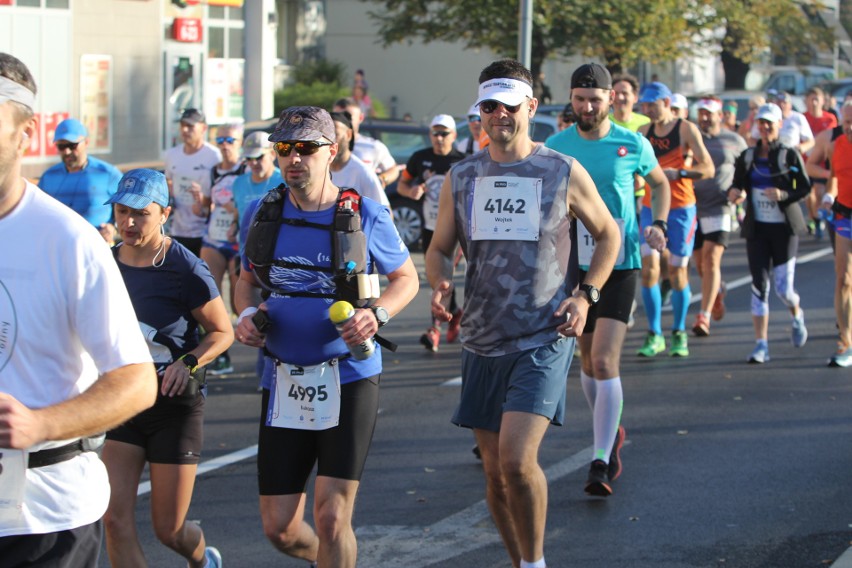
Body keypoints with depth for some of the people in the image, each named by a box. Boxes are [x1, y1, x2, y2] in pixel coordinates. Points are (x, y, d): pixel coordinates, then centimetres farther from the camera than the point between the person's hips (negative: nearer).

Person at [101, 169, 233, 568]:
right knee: (115, 519, -9)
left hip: (176, 405, -4)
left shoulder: (186, 271, -14)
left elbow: (223, 332, -6)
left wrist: (189, 363, -21)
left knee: (169, 530, 4)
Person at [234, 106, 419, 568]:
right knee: (279, 529, 7)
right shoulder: (262, 214, 4)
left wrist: (377, 314, -12)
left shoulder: (365, 216, -5)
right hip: (283, 380, 4)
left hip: (349, 378, -3)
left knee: (332, 517, -11)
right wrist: (247, 314, -2)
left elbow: (406, 278, 8)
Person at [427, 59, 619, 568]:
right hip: (482, 342, 4)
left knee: (517, 460, -19)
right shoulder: (461, 177, 7)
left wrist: (586, 295, -3)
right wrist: (440, 285, -7)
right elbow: (440, 248, 15)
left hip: (544, 341, -4)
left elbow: (609, 234, 10)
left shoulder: (565, 173, -1)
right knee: (495, 472, 9)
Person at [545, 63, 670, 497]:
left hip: (619, 265, -3)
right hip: (574, 265, 3)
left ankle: (601, 462, -15)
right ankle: (610, 432, 39)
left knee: (604, 361, -15)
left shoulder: (634, 145, -4)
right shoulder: (556, 146, 1)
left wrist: (658, 224, -1)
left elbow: (659, 183, 15)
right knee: (589, 360, 14)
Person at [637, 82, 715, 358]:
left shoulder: (686, 129, -4)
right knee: (649, 268, -10)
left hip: (681, 208, -3)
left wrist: (678, 173, -23)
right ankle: (654, 335, -3)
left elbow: (708, 169, -9)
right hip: (651, 207, 3)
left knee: (677, 272, 2)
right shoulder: (643, 132, 9)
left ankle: (679, 333, 16)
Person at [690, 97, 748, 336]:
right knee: (700, 264, 11)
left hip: (719, 209, -3)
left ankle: (704, 316, -16)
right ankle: (718, 291, 43)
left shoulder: (734, 141, 4)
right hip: (692, 208, 3)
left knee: (711, 260, -14)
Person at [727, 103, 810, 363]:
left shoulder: (790, 154, -3)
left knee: (783, 288, -4)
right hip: (757, 228, 3)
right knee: (759, 285, -2)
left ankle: (797, 316, 32)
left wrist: (784, 195, -22)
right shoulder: (747, 156, 7)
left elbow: (805, 187, -3)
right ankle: (761, 345, 1)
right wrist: (735, 193, -14)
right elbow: (737, 186, 10)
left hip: (784, 228, -3)